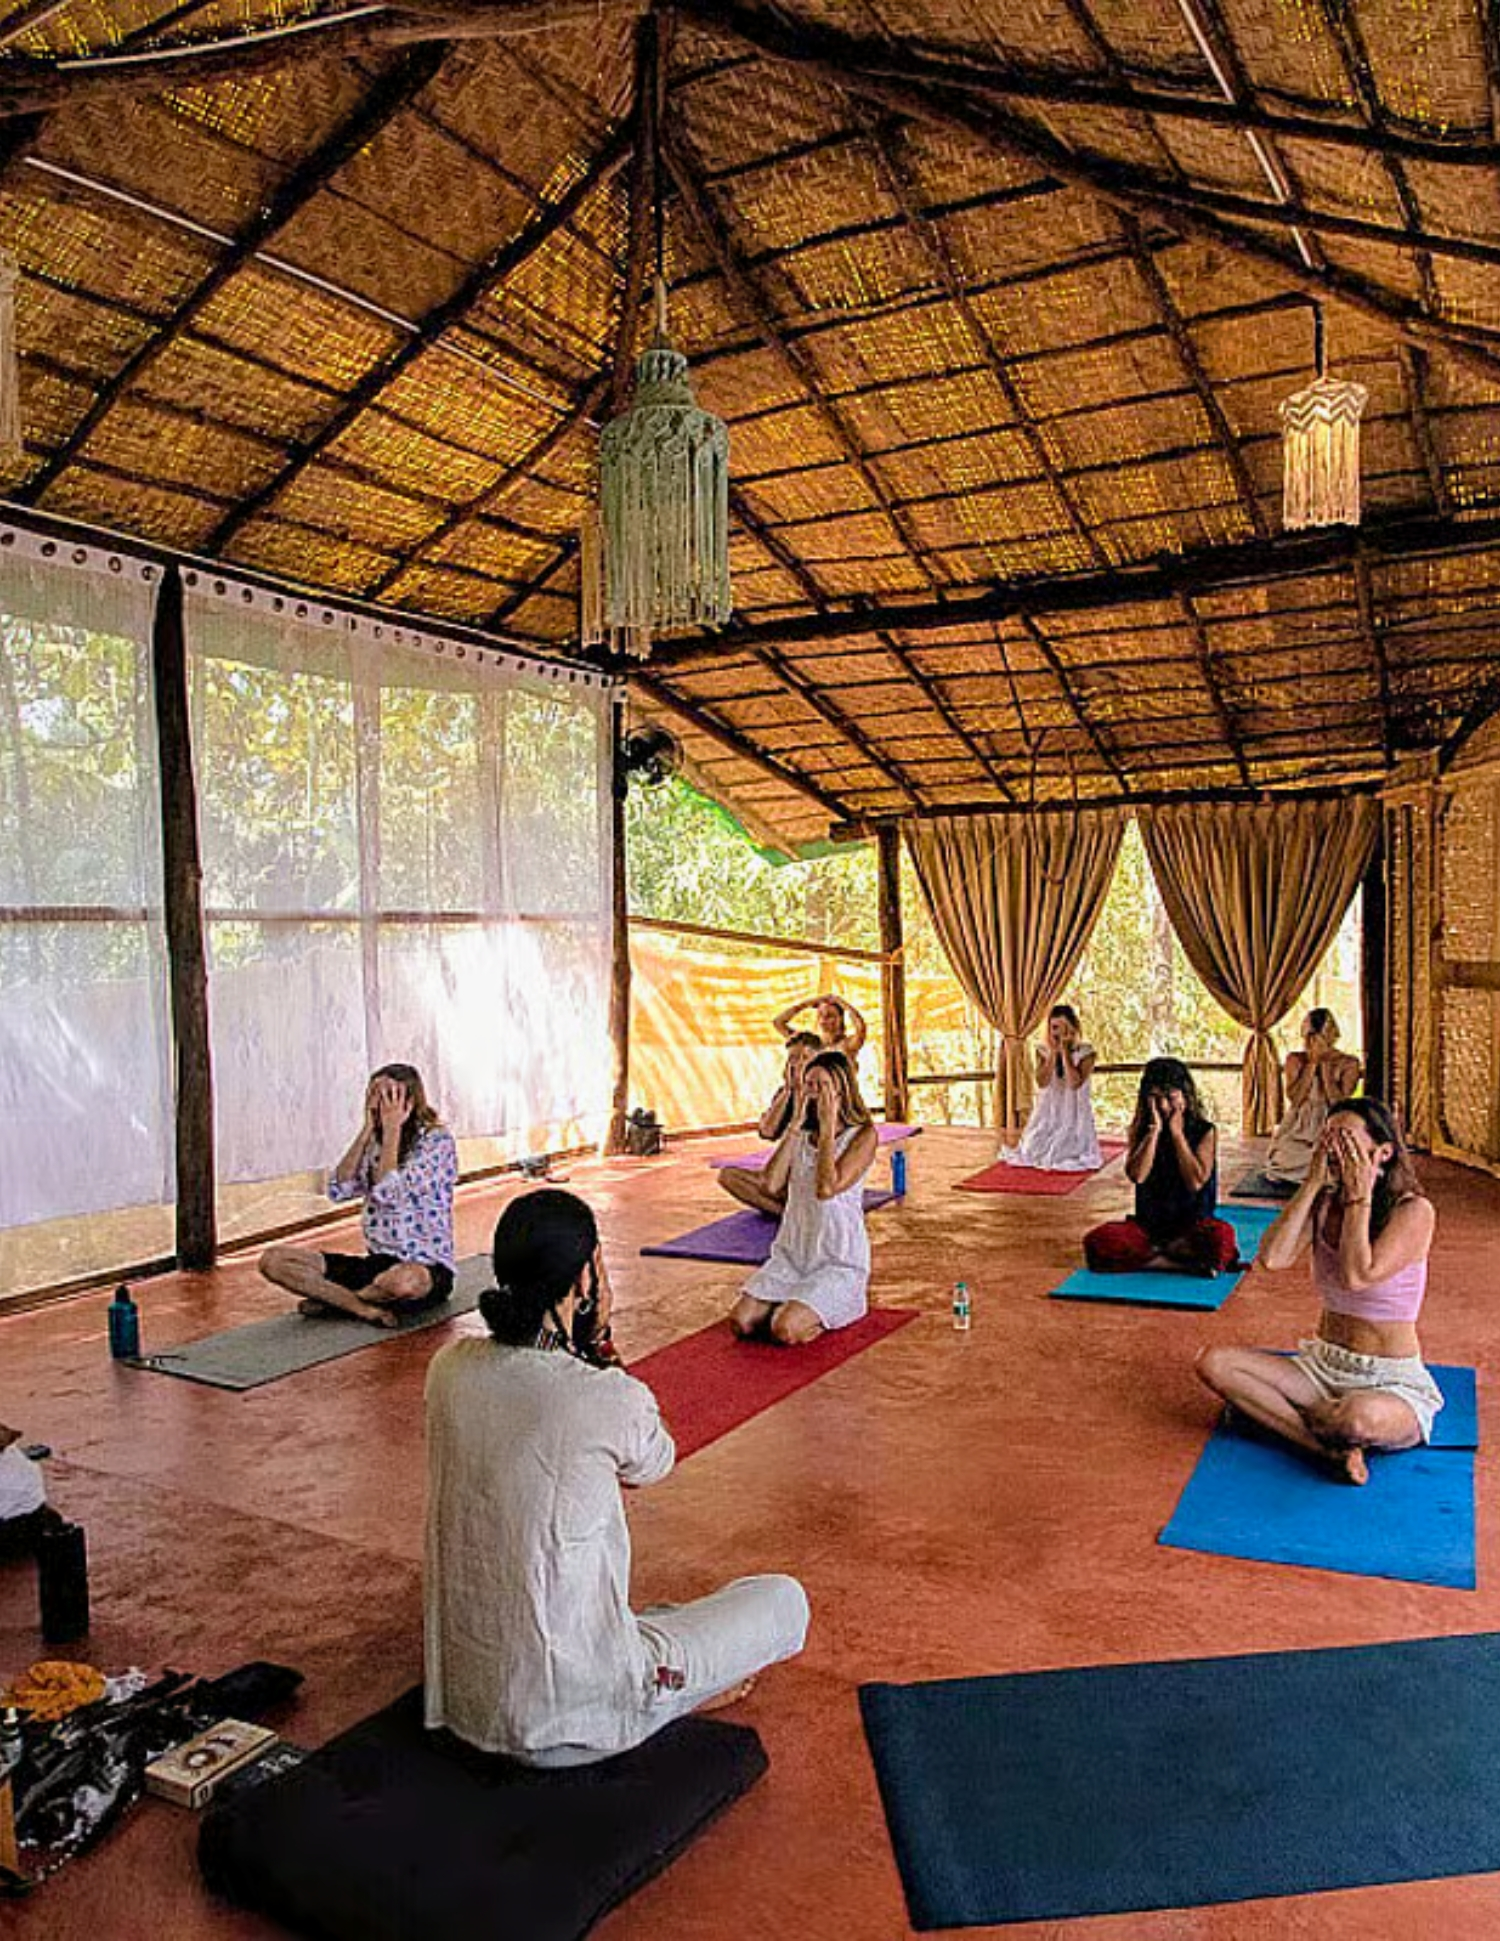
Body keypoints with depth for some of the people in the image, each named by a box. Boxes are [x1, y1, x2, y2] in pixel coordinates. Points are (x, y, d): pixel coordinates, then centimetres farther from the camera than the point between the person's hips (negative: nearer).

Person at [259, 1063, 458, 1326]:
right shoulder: (374, 1142, 11)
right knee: (272, 1260, -8)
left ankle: (333, 1298, -12)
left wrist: (392, 1129, -13)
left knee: (404, 1280, -44)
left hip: (427, 1268, -6)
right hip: (377, 1262, 6)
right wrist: (367, 1130, -4)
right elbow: (338, 1190, -5)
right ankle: (366, 1308, -20)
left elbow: (387, 1193, -21)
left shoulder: (437, 1140, -9)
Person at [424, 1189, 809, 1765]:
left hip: (460, 1693, 6)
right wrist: (597, 1337, -7)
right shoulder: (612, 1399, -25)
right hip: (567, 1713, -6)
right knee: (786, 1599, 11)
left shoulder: (449, 1368, -7)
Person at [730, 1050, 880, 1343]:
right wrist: (796, 1123, -10)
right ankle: (805, 1299, 15)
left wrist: (828, 1126, -17)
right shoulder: (801, 1134, 7)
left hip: (839, 1261, -5)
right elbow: (771, 1184, -10)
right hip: (792, 1252, 5)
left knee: (785, 1330, -22)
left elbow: (828, 1188, -24)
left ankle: (844, 1302, 6)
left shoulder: (863, 1135, -9)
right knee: (741, 1322, -10)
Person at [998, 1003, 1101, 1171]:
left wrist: (1065, 1051, -18)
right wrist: (1053, 1052, -15)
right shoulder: (1043, 1051, 2)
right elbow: (1042, 1082, -12)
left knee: (1068, 1158, -23)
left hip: (1074, 1114, -3)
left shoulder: (1085, 1052, -6)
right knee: (1031, 1153, -13)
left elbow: (1075, 1083, -21)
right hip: (1048, 1113, 3)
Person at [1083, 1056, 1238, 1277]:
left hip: (1192, 1223, -2)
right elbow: (1137, 1175, -11)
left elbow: (1196, 1182, -14)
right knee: (1097, 1242, -26)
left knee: (1222, 1235, -37)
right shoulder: (1141, 1128, 5)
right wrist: (1154, 1130, -12)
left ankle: (1148, 1255, -20)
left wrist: (1177, 1133, -11)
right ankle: (1185, 1264, -25)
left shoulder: (1204, 1130, -2)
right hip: (1147, 1224, 2)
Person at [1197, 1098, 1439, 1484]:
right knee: (1214, 1363, -16)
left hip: (1392, 1383, -5)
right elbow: (1272, 1258, -16)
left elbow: (1356, 1276, -28)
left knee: (1360, 1416, -41)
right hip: (1322, 1366, 5)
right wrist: (1313, 1182, -13)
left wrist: (1360, 1196, -18)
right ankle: (1331, 1449, -20)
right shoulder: (1324, 1203, 3)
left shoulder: (1413, 1210, -12)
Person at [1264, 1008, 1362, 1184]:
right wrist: (1312, 1063, -11)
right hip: (1300, 1125, 2)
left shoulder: (1348, 1063, -2)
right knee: (1282, 1156, -23)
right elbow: (1294, 1098, -9)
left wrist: (1325, 1064, -12)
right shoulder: (1296, 1060, 3)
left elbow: (1338, 1102, -12)